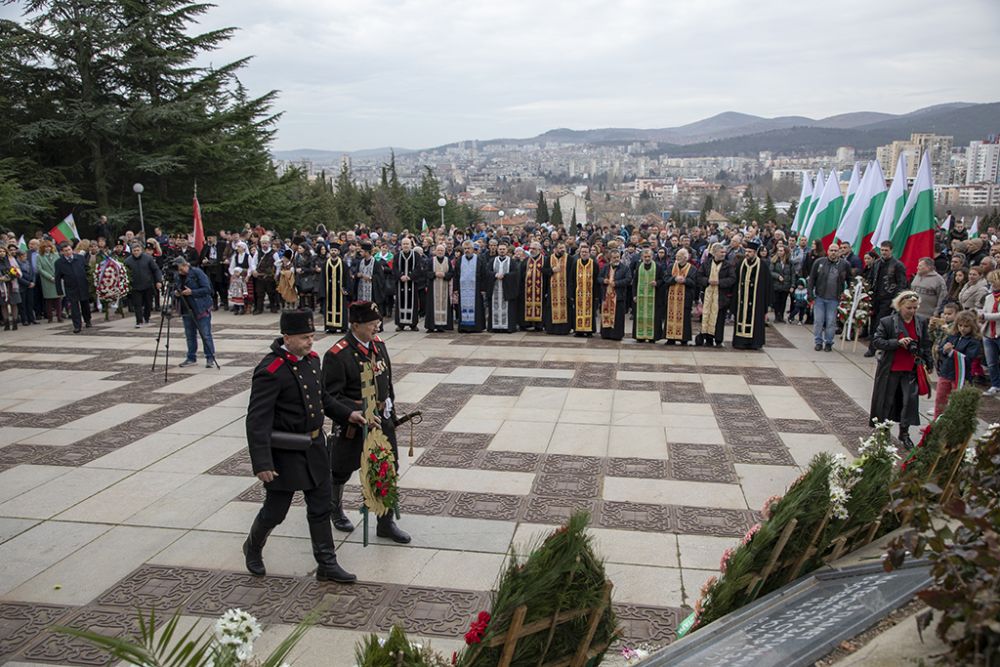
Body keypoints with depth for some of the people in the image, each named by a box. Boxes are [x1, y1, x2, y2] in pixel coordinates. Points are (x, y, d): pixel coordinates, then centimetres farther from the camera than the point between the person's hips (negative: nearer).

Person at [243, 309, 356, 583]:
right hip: (285, 452, -7)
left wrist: (347, 414, 7)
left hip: (315, 446, 7)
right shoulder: (270, 371, -22)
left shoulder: (311, 358, 2)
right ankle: (253, 548, 40)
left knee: (321, 507, 12)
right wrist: (262, 464, -27)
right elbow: (257, 421, -24)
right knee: (275, 511, 11)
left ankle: (327, 564, 23)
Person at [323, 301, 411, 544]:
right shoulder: (337, 355, -19)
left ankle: (386, 523, 21)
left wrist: (391, 412, 16)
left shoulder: (378, 344, 4)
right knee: (341, 470, 15)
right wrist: (356, 414, -28)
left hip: (382, 422, 6)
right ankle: (334, 508, 44)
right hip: (353, 426, -6)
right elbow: (331, 396, -19)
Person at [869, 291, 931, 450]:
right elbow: (876, 341, -14)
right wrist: (898, 342, -23)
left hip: (911, 369, 3)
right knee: (887, 400, 8)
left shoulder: (921, 321, 2)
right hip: (890, 369, -3)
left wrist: (926, 363, 5)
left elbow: (926, 344, 10)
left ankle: (904, 432, 11)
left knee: (911, 399, -3)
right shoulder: (887, 322, -10)